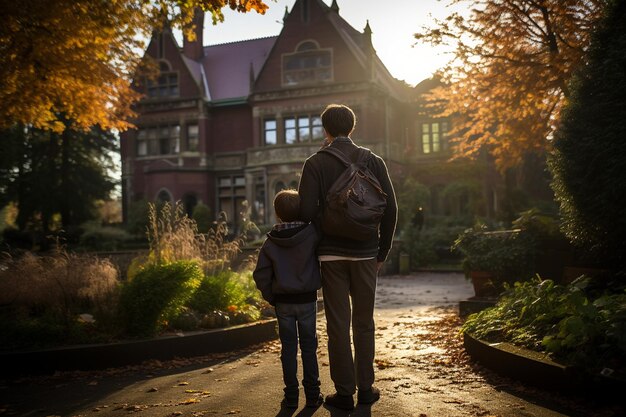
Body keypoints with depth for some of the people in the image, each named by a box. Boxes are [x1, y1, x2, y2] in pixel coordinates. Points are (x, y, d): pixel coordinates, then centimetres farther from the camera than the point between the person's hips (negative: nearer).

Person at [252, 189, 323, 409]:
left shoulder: (270, 243, -5)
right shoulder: (311, 234, -11)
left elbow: (260, 275, -4)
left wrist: (271, 298, 5)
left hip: (283, 302, 1)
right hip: (307, 300, -1)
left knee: (288, 348, 8)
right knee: (309, 347, 9)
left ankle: (291, 395, 12)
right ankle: (312, 394, 14)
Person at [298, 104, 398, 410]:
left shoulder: (315, 163, -4)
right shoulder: (373, 161, 3)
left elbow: (306, 211, -14)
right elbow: (390, 209, 1)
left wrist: (320, 237, 5)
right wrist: (382, 252, 9)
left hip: (331, 253, -2)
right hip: (366, 253, 2)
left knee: (337, 323, 5)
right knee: (364, 323, 13)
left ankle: (344, 393, 9)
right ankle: (366, 388, 19)